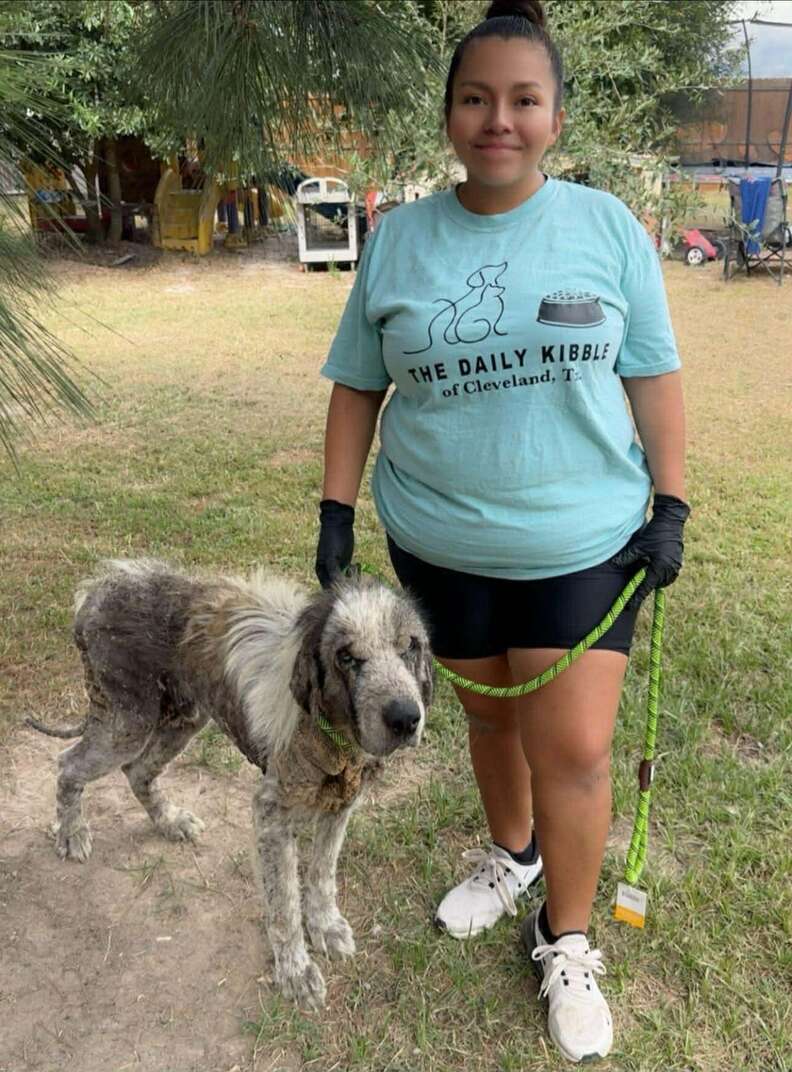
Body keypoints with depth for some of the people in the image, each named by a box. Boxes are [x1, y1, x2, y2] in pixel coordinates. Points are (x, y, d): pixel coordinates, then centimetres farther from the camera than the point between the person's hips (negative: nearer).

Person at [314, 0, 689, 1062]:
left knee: (574, 748, -1)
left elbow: (652, 375, 0)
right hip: (441, 541, 2)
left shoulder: (607, 226, -3)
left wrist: (670, 507, -4)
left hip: (584, 541, -1)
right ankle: (511, 852, 47)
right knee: (489, 713, 19)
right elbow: (359, 385, 5)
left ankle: (565, 942, 22)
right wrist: (337, 510, 1)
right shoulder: (399, 238, 0)